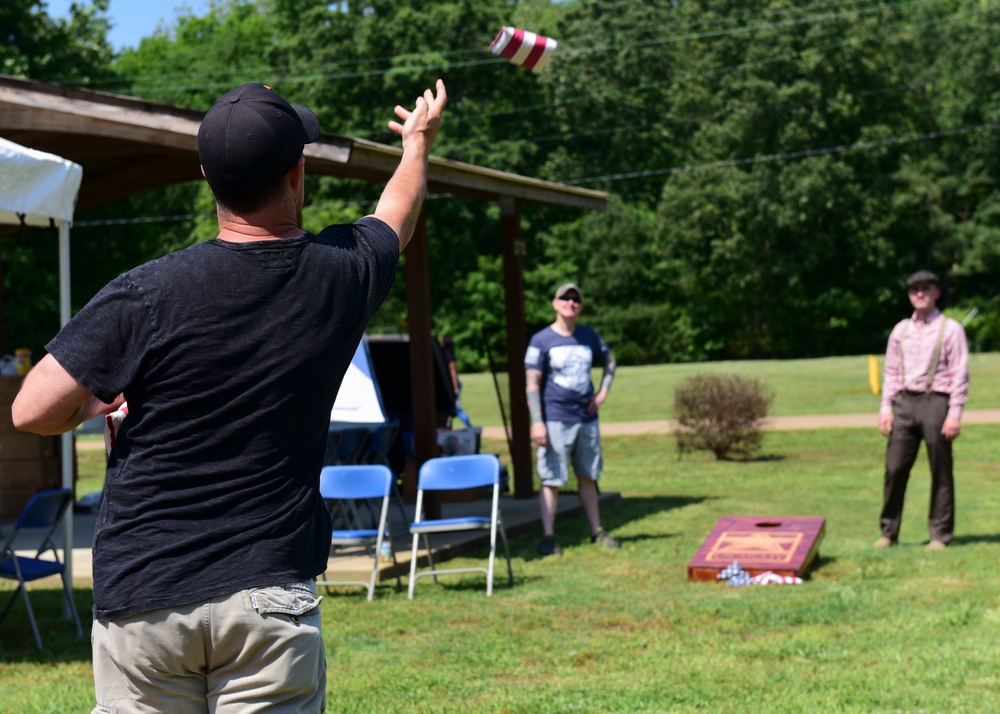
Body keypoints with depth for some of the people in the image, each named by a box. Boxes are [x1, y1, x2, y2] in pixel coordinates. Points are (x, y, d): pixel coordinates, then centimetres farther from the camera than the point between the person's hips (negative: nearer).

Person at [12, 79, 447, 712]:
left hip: (142, 595, -1)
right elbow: (397, 216, 23)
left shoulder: (145, 294, -10)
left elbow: (33, 413, -9)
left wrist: (95, 402, 14)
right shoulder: (340, 273, -1)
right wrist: (418, 143, 45)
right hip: (269, 592, 1)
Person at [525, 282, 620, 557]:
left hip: (587, 418, 5)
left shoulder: (589, 337, 9)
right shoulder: (541, 341, -6)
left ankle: (597, 531, 22)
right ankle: (548, 538, -3)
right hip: (556, 420, -5)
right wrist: (537, 422, -17)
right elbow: (532, 384, -9)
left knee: (588, 477, 13)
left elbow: (609, 360, 27)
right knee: (552, 480, -6)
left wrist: (603, 392, 12)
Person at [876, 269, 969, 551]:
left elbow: (960, 374, -2)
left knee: (941, 472, 0)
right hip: (905, 402, 4)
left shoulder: (950, 329, 1)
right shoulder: (900, 330, 14)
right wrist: (885, 408, 6)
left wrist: (955, 413, -10)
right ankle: (888, 532, 6)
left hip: (935, 402, -4)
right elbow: (891, 371, 16)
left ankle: (940, 535, 6)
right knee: (894, 468, -1)